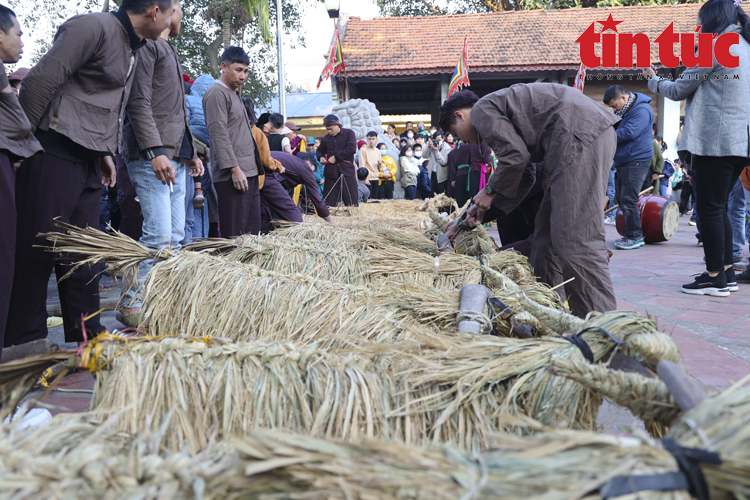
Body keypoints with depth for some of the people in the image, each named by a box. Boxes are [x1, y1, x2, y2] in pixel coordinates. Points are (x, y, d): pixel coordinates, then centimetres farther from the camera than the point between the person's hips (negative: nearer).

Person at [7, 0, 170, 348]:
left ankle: (87, 338, 18)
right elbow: (40, 81, -17)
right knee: (37, 253, -4)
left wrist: (105, 151, 14)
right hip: (55, 154, -9)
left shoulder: (131, 47, 19)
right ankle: (23, 348, 3)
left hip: (88, 162, 10)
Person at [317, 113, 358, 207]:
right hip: (331, 171, 3)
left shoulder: (349, 133, 4)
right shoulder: (326, 138, 16)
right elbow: (319, 150, 32)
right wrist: (320, 157, 8)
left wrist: (336, 157, -10)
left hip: (347, 170, -3)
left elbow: (352, 148, -9)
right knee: (329, 202, -2)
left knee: (351, 202, -4)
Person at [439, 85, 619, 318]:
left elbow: (516, 155, -11)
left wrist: (491, 190, 4)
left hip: (580, 135, -11)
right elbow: (523, 175, 30)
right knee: (547, 229, 15)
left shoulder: (482, 109, 2)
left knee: (575, 237, -14)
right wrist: (487, 208, 29)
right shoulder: (498, 107, 31)